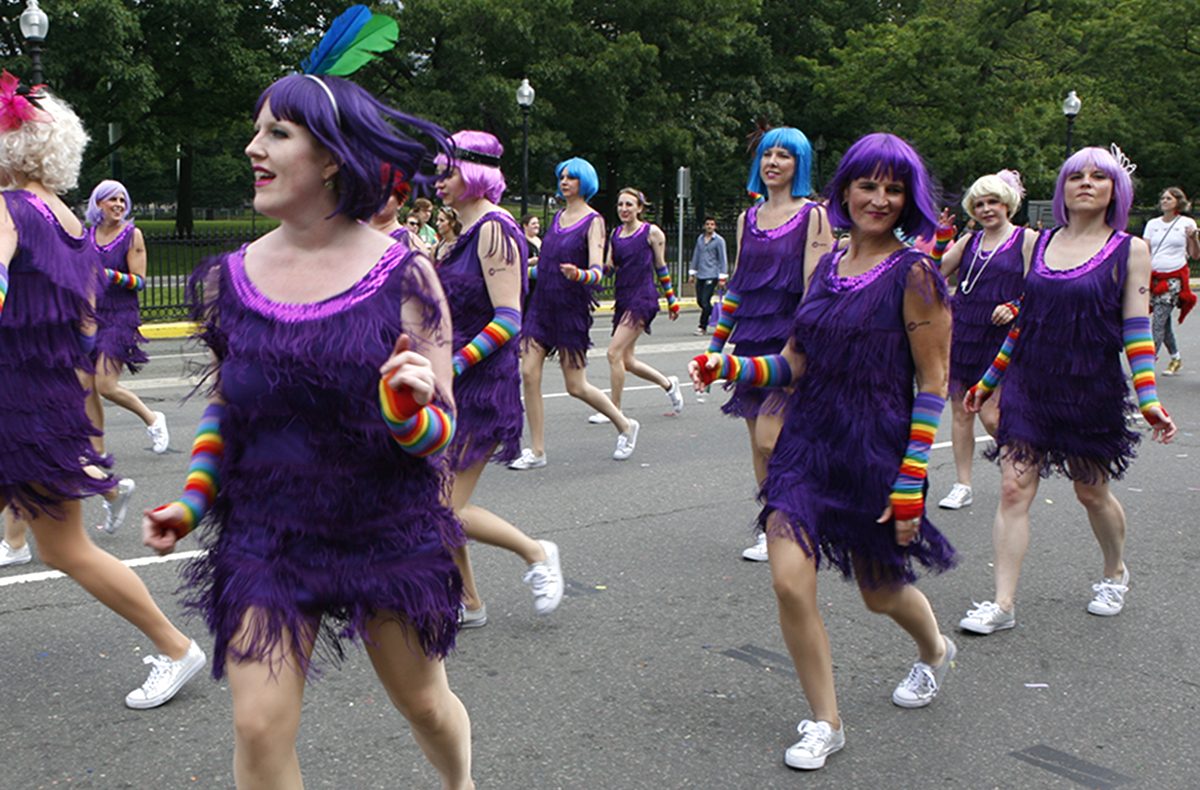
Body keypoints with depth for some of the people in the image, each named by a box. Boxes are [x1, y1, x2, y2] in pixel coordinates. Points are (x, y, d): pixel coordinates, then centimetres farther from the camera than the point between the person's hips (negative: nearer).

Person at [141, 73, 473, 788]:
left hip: (391, 532, -2)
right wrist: (193, 501, 2)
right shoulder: (231, 278, -2)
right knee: (259, 730, -4)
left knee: (425, 703, 16)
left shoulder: (404, 274, -11)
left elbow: (439, 435, -9)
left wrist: (406, 408, -30)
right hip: (265, 535, 2)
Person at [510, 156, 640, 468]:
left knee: (576, 386, 0)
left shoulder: (593, 221, -6)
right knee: (529, 375, -5)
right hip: (541, 304, 6)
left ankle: (626, 426, 24)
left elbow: (597, 271, -17)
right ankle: (536, 452, 4)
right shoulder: (558, 217, 13)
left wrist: (578, 274, -37)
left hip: (571, 308, -6)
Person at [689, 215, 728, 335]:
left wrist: (722, 277, -6)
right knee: (700, 301, 9)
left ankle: (703, 327, -2)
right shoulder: (700, 239, 11)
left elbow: (723, 259, -2)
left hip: (712, 275, -6)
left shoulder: (719, 240, -3)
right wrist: (692, 273, 17)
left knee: (705, 301, -10)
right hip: (700, 275, 6)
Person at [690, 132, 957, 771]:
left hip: (876, 452, -4)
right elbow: (794, 363, 11)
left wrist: (911, 482, -15)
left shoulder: (913, 274, -10)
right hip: (807, 442, 5)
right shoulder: (824, 267, 7)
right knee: (789, 581, -9)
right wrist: (728, 367, -7)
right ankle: (825, 723, 11)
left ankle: (935, 652, 51)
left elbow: (932, 383, -11)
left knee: (880, 592, 14)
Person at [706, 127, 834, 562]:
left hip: (788, 336, -6)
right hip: (751, 336, 6)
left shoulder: (813, 215, -3)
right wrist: (717, 343, 15)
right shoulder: (748, 218, 14)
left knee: (769, 438, -12)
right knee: (757, 441, 8)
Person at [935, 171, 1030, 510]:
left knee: (990, 415, -8)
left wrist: (1014, 308, -18)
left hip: (999, 337, -4)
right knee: (960, 412, 6)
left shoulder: (1026, 239, -1)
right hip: (961, 331, 5)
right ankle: (962, 486, 16)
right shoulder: (969, 241, 11)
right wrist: (940, 239, -1)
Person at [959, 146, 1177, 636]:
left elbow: (1137, 330, -4)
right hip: (1028, 384, 3)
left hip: (1092, 390, -2)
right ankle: (1003, 604, -2)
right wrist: (988, 381, 16)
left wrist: (1150, 401, -13)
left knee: (1092, 492, 12)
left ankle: (1115, 574, 40)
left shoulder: (1129, 251, -2)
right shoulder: (1037, 244, 7)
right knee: (1014, 490, -6)